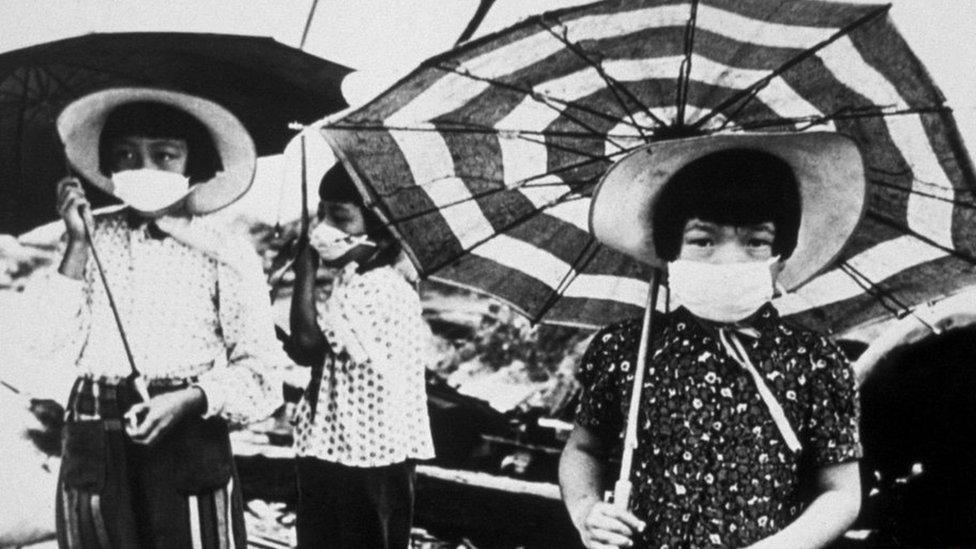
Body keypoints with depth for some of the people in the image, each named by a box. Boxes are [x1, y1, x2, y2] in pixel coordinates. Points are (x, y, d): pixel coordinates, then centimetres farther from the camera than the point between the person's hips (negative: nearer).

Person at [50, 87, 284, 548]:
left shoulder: (225, 251, -1)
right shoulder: (96, 238, 9)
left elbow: (259, 368, -4)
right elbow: (60, 336, -2)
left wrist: (187, 400, -18)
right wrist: (78, 244, -5)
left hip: (186, 439, -3)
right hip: (92, 446, 3)